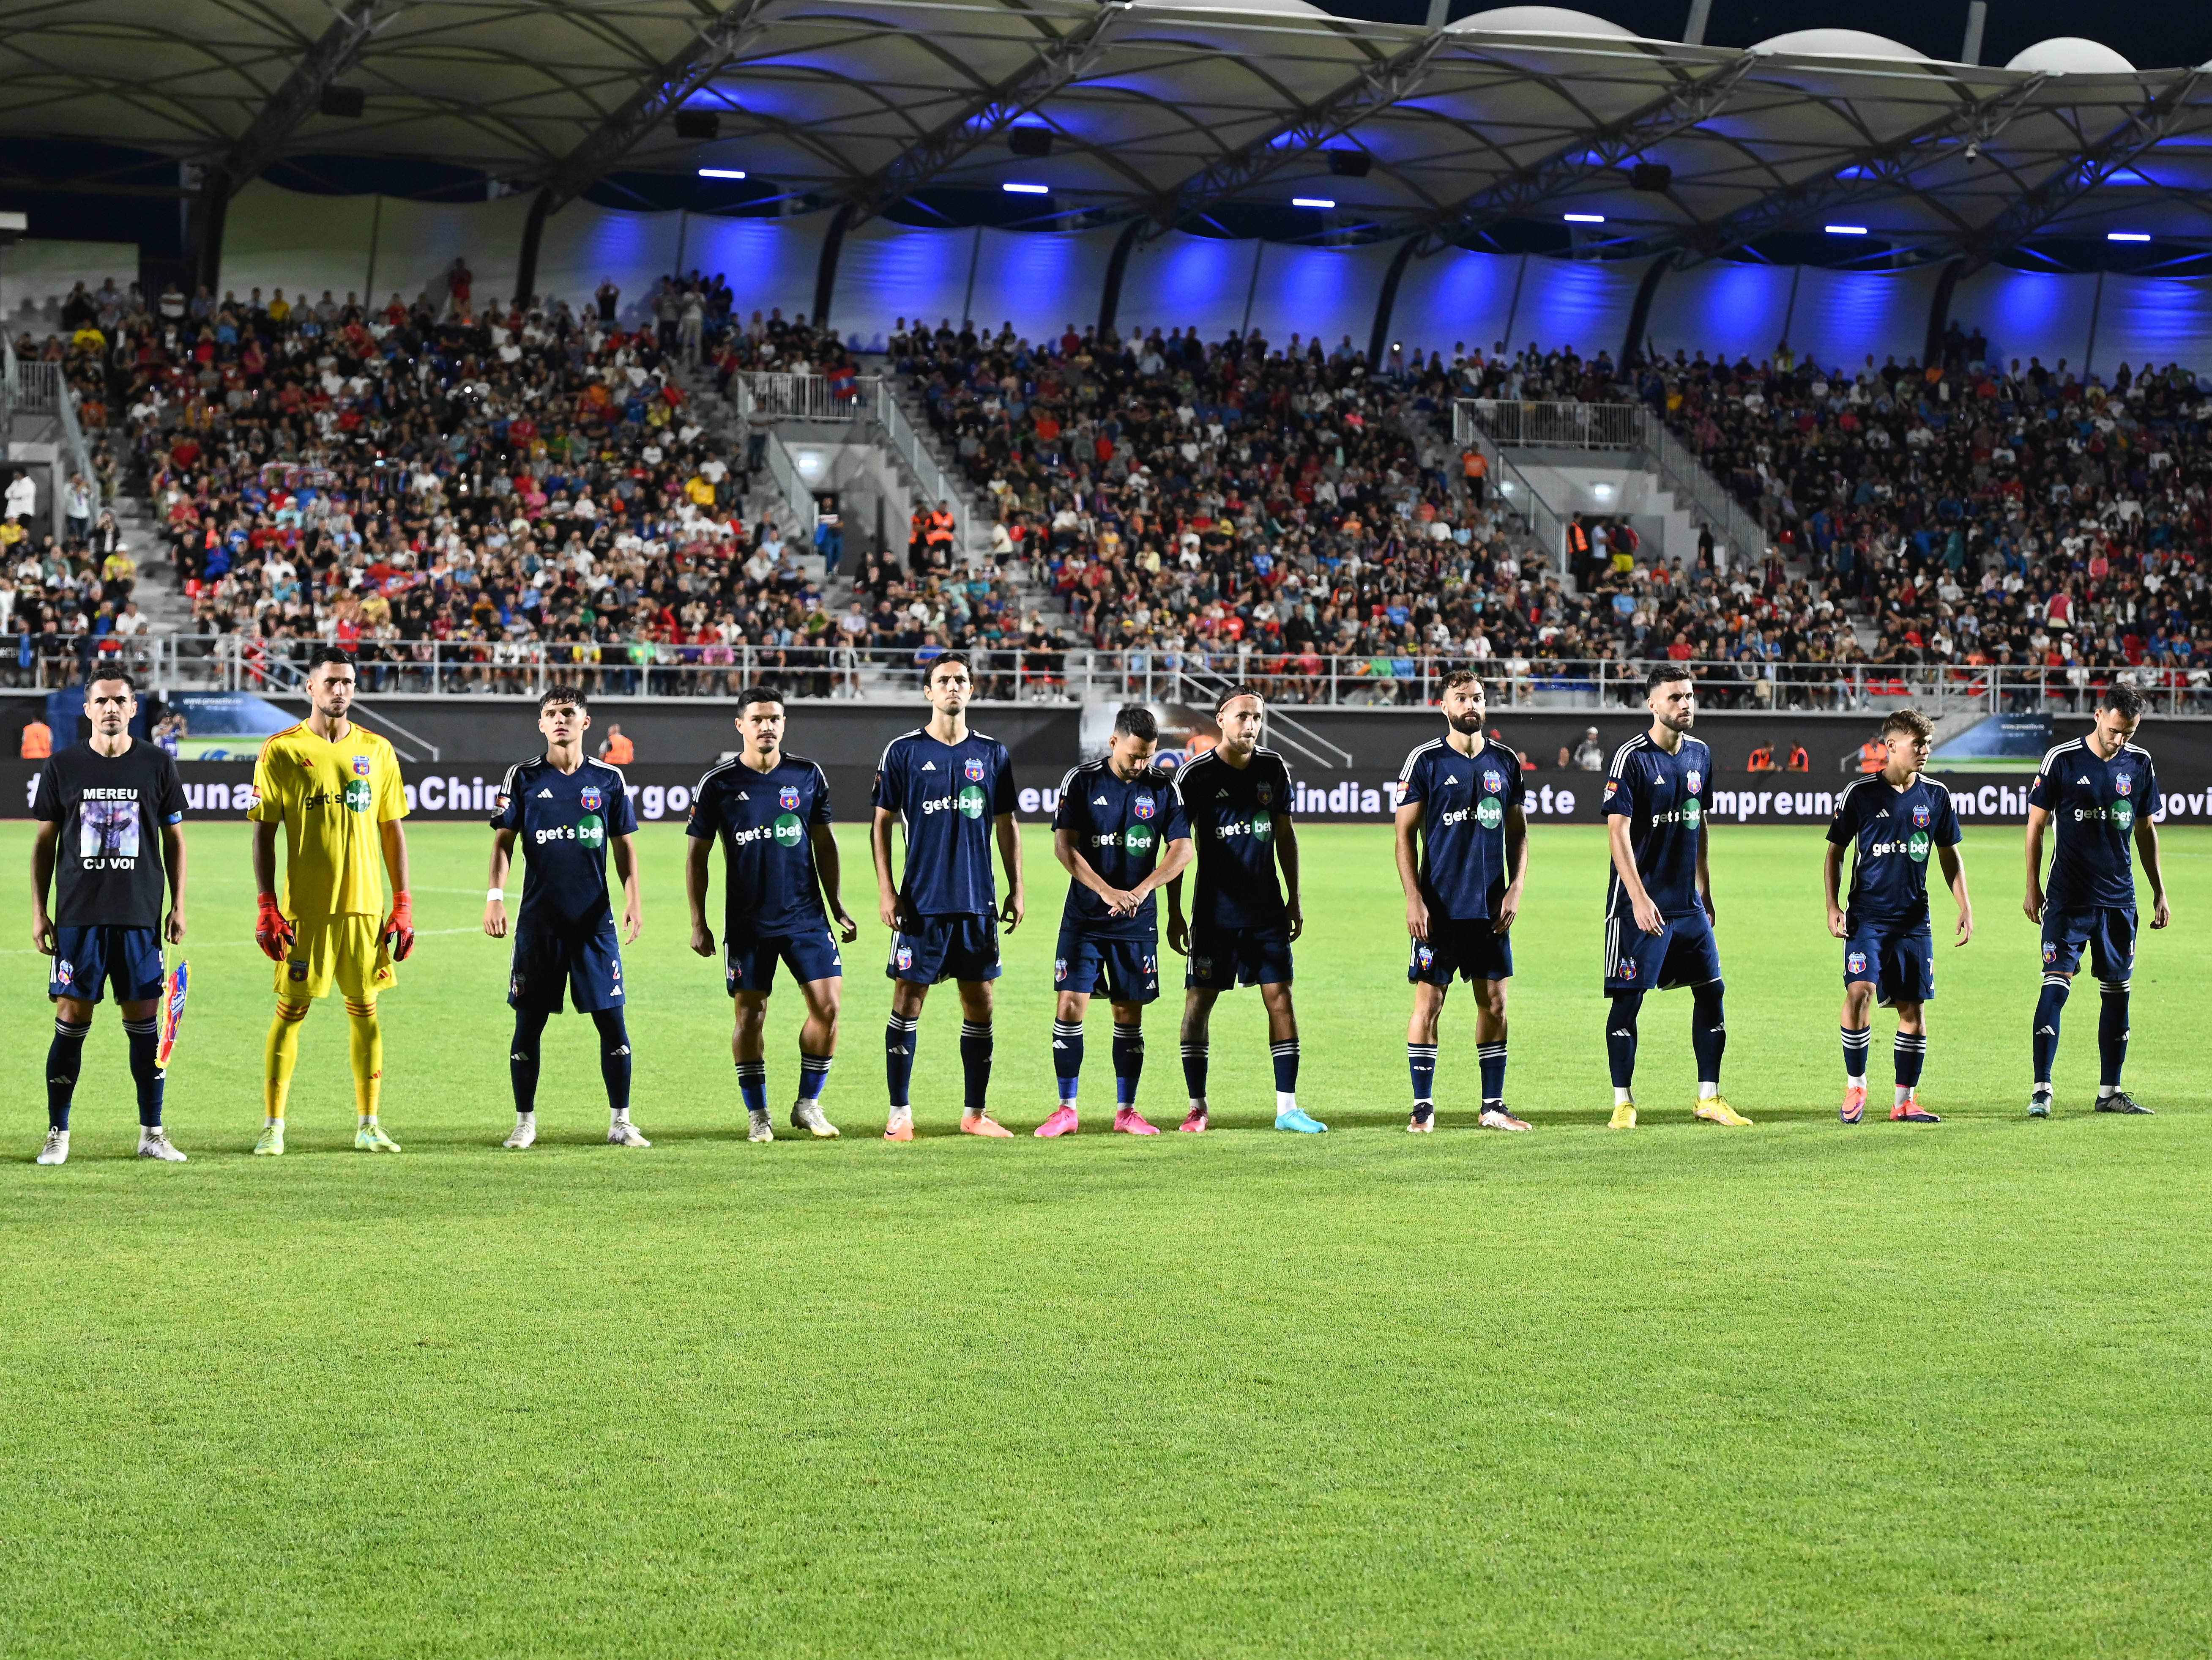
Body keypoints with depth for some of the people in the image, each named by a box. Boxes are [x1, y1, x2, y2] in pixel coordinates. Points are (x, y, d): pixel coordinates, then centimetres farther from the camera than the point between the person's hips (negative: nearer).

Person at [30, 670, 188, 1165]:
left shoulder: (157, 766, 4)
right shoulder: (62, 767, 3)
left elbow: (174, 838, 11)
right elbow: (45, 841, 8)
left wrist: (179, 907, 5)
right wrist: (38, 911, 4)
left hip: (140, 917, 1)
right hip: (77, 916, -1)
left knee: (144, 1020, 2)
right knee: (72, 1020, -1)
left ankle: (152, 1132, 11)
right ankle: (57, 1134, 7)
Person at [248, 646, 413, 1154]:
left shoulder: (376, 751, 8)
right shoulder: (281, 751, -1)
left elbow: (392, 829, 11)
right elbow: (264, 832, -1)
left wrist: (403, 905, 6)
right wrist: (267, 908, -8)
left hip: (365, 904, 3)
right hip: (304, 908, -3)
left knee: (365, 1010, 5)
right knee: (291, 1009, -1)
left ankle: (368, 1125, 12)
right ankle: (272, 1127, 5)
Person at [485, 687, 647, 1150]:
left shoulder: (608, 779, 6)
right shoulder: (523, 777, 3)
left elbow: (624, 844, 11)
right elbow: (504, 840, 3)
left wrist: (633, 898, 0)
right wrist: (495, 895, -9)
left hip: (596, 920, 1)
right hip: (538, 920, -1)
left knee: (612, 1020, -1)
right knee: (529, 1021, 2)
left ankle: (620, 1121, 9)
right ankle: (525, 1123, 13)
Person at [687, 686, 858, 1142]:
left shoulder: (809, 776, 4)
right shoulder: (718, 783, -3)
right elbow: (697, 855, 3)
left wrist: (837, 907, 11)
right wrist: (699, 923, -1)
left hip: (806, 916, 2)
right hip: (746, 922, -2)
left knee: (827, 1005, -6)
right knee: (750, 1015, 1)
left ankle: (808, 1104, 10)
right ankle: (758, 1115, 13)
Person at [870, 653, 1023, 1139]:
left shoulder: (993, 754, 9)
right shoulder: (903, 751, 1)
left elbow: (1006, 826, 14)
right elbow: (882, 824, 2)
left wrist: (1016, 890, 9)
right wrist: (886, 891, -5)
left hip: (978, 900, 3)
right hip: (921, 901, -3)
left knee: (979, 1003, 5)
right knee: (908, 1000, -2)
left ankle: (976, 1112, 14)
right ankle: (900, 1113, 5)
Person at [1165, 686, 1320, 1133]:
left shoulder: (1273, 768, 5)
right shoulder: (1195, 774, -6)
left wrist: (1294, 899, 12)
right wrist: (1174, 913, -4)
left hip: (1266, 908, 3)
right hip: (1215, 910, -3)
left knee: (1280, 999, -2)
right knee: (1199, 1001, -1)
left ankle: (1287, 1107, 2)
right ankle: (1198, 1107, 9)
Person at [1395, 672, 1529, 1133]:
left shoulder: (1505, 762, 9)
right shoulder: (1425, 762, -2)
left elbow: (1517, 833, 15)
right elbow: (1406, 834, -3)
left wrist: (1516, 890, 2)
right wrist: (1414, 899, -11)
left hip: (1491, 906, 4)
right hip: (1440, 906, -4)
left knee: (1494, 1003, 6)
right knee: (1428, 1002, -3)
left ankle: (1493, 1106, 14)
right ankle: (1423, 1107, 3)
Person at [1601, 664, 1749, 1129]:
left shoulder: (1699, 754, 10)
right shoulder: (1632, 757, -12)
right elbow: (1618, 830, -16)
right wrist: (1639, 897, -22)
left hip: (1687, 902, 7)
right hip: (1640, 903, -7)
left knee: (1711, 990, 6)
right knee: (1627, 998, -3)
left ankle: (1709, 1098, 15)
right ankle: (1623, 1102, 5)